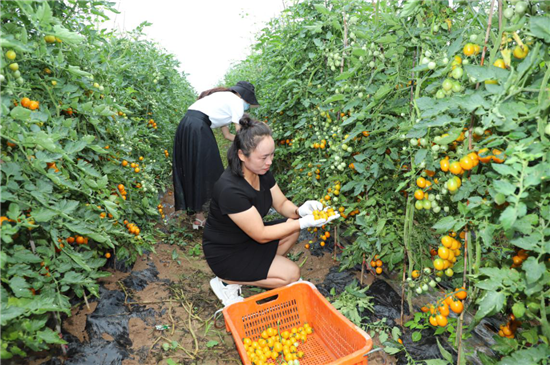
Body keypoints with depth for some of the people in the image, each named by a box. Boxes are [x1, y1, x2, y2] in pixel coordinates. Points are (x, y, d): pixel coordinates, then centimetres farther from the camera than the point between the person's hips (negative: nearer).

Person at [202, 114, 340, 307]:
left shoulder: (262, 172, -10)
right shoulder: (230, 190, -35)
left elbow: (281, 204, 1)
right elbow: (261, 235, -28)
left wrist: (299, 211, -21)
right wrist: (304, 222, -28)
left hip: (247, 238, 8)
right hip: (226, 254, -8)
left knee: (292, 227, -2)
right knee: (291, 274, -9)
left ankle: (255, 269, 1)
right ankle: (228, 281, -1)